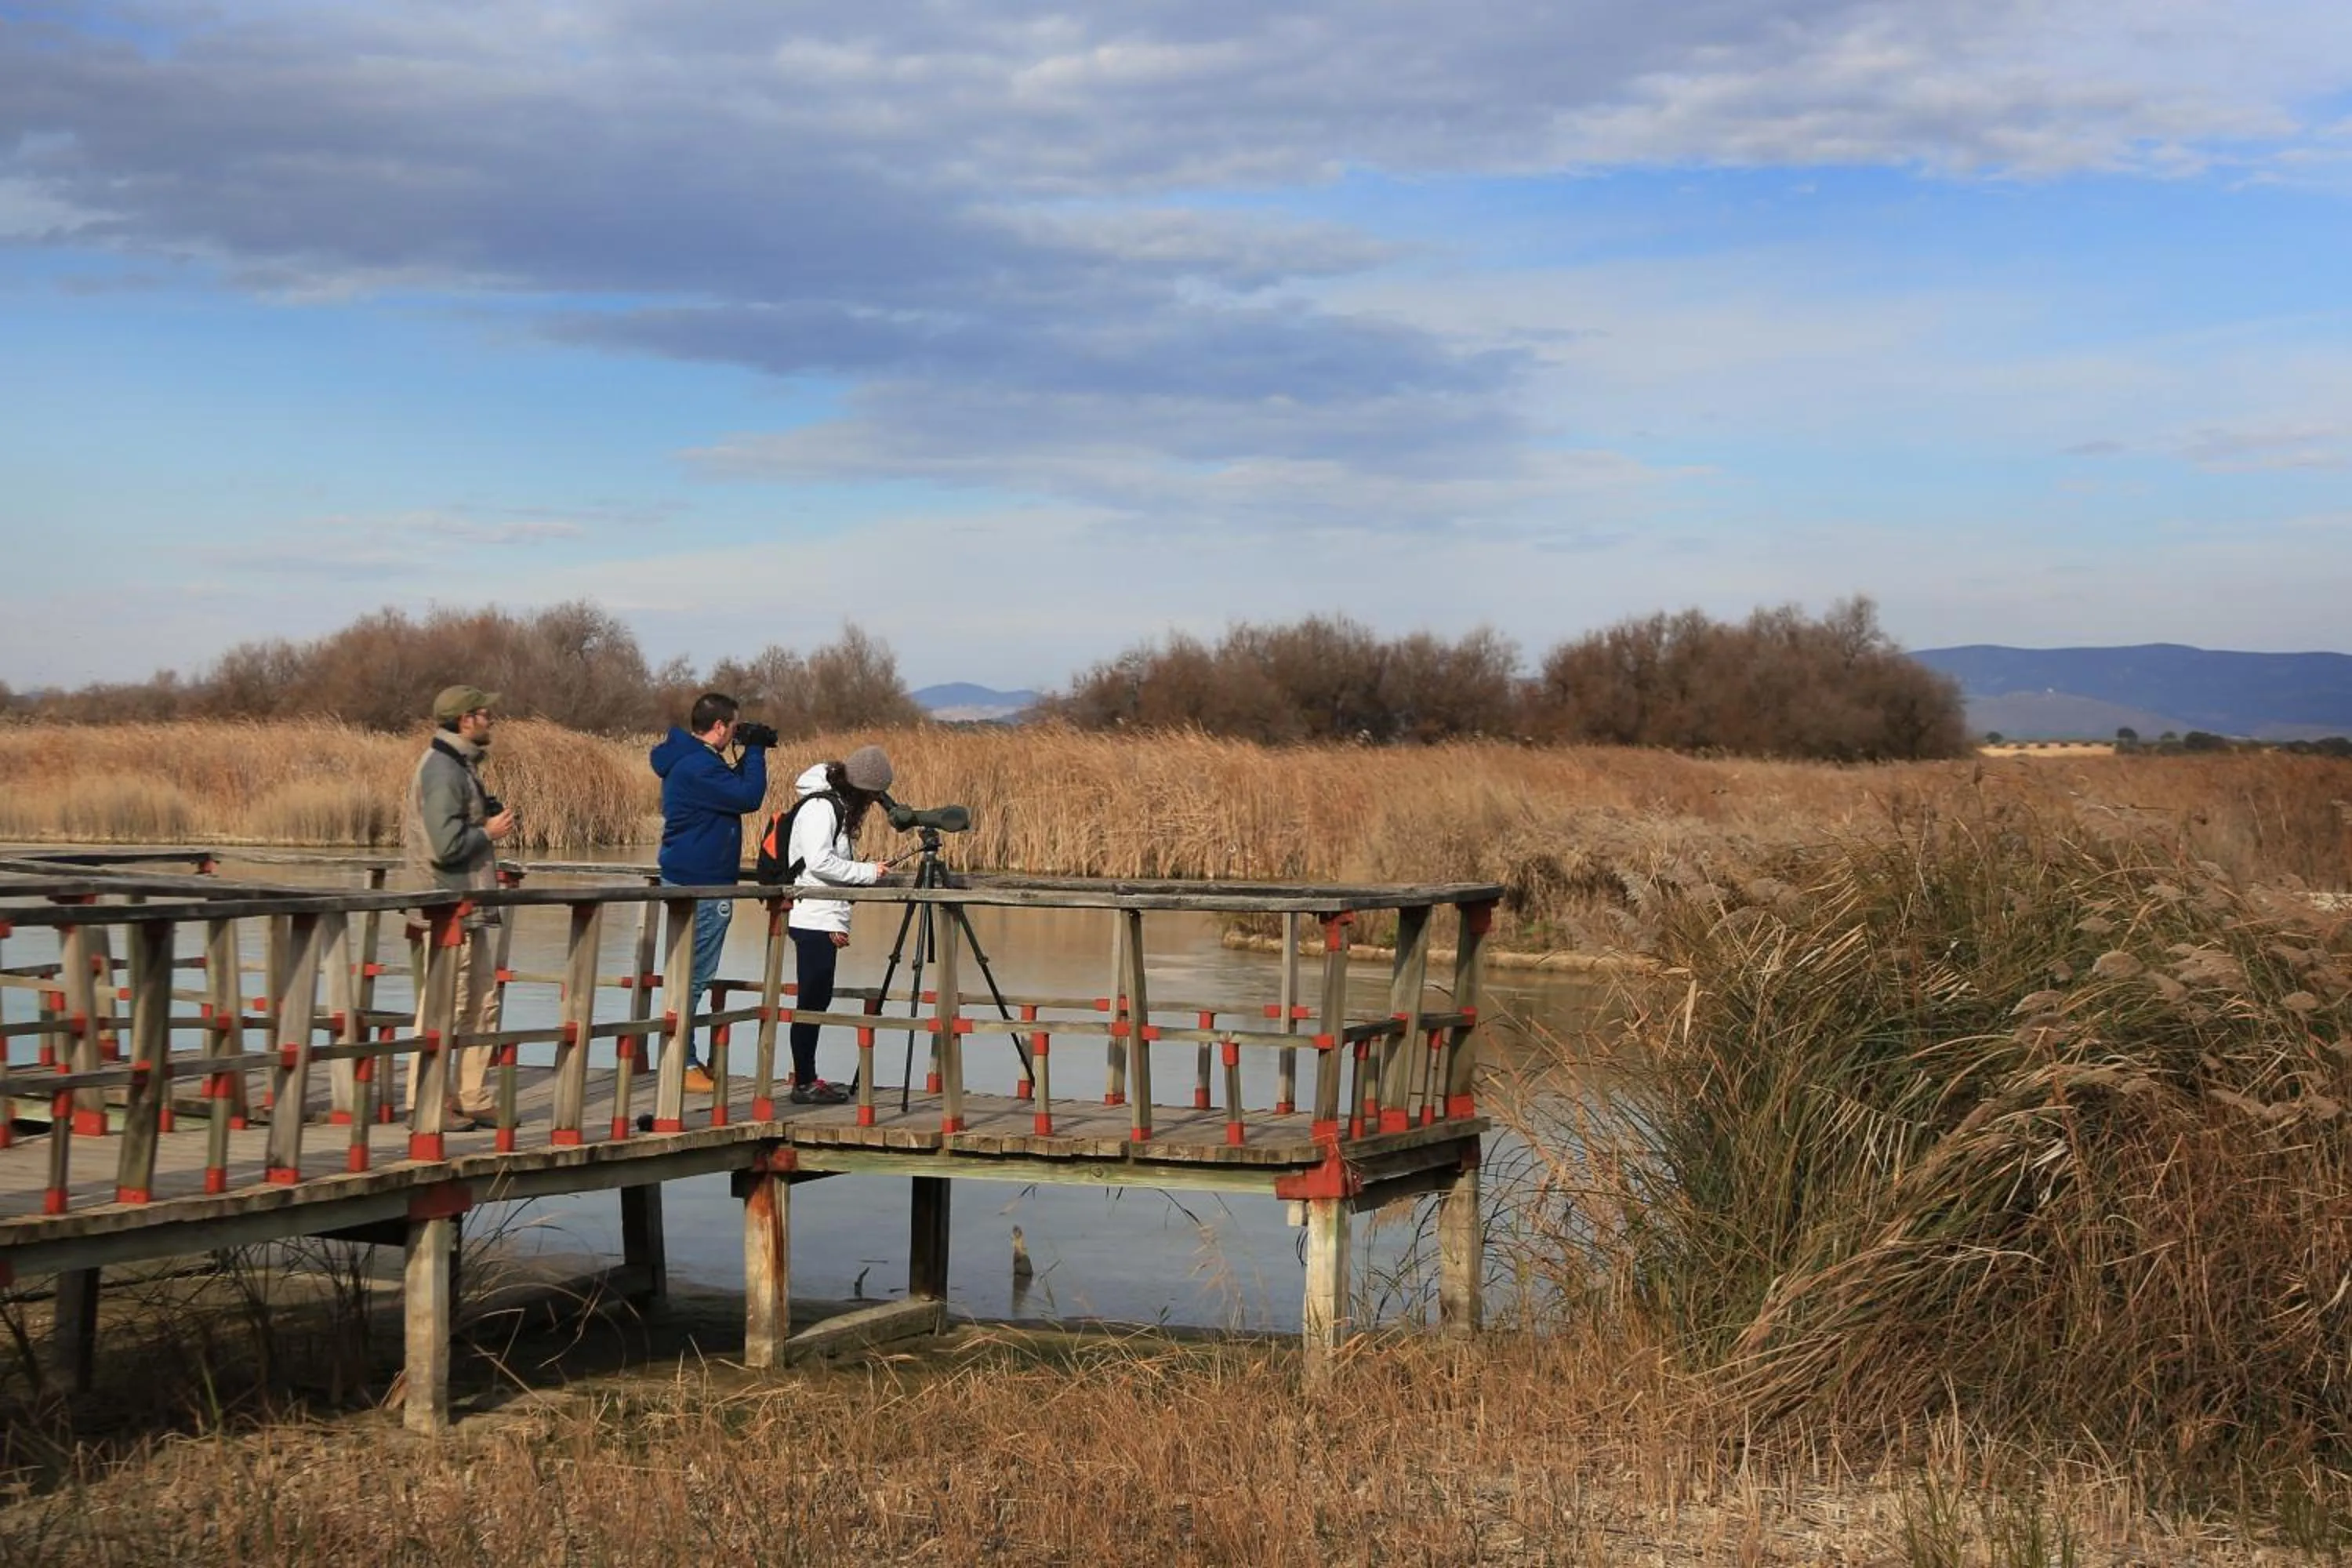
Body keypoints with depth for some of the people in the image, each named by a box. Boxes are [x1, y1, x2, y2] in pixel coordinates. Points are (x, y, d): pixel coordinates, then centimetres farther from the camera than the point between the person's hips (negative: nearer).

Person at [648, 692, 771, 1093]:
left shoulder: (690, 759, 14)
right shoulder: (697, 766, -20)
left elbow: (733, 788, 23)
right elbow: (749, 797, -21)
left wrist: (749, 756, 13)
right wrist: (755, 752, -10)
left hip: (689, 880, 11)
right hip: (700, 883, -11)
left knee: (690, 973, 16)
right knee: (693, 974, -7)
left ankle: (683, 1057, 22)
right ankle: (681, 1063, -4)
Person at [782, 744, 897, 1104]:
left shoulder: (838, 806, 17)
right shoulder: (820, 807, -14)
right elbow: (818, 862, -23)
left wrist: (839, 922, 14)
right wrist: (868, 872, -14)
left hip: (826, 920, 10)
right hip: (814, 919, -10)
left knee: (817, 1000, 12)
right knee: (811, 1000, -7)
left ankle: (807, 1078, 17)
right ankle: (804, 1084, -4)